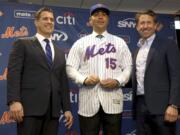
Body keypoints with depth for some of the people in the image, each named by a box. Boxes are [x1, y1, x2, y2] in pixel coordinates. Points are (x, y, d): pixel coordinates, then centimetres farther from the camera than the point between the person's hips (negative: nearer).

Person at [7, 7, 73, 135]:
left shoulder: (60, 53, 22)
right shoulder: (23, 44, 7)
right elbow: (13, 73, -4)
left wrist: (67, 108, 11)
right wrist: (14, 101, -16)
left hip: (53, 109, 5)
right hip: (30, 106, -4)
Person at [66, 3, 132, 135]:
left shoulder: (119, 42, 13)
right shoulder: (80, 43, 11)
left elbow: (127, 67, 9)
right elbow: (70, 68, 7)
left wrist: (117, 81, -10)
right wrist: (84, 79, -11)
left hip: (112, 100, 1)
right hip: (88, 101, 0)